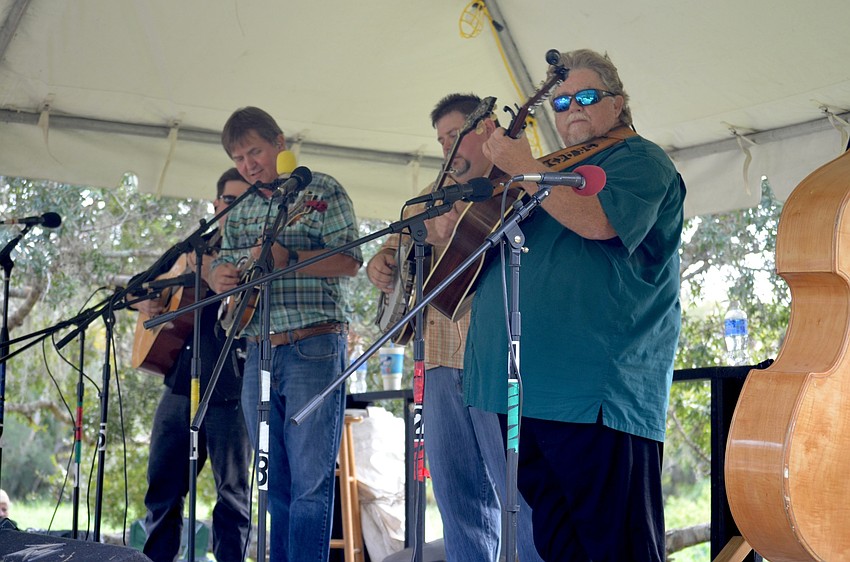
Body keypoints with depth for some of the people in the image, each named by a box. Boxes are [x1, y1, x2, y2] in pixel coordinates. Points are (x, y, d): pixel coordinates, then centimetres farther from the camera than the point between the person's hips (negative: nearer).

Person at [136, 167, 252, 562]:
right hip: (180, 383, 6)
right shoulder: (192, 247, 16)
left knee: (233, 491, 0)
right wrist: (144, 302, 5)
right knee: (162, 485, 11)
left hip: (230, 391, -5)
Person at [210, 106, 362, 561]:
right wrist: (221, 275, -4)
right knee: (275, 484, 10)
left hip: (314, 348, -6)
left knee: (310, 480, -8)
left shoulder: (322, 191, 0)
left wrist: (288, 258, -22)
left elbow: (350, 261, -9)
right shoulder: (241, 211, 18)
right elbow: (221, 270, 20)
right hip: (259, 352, 6)